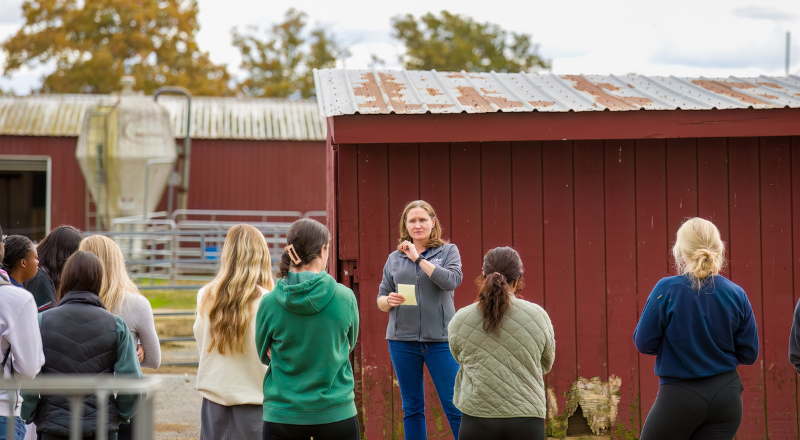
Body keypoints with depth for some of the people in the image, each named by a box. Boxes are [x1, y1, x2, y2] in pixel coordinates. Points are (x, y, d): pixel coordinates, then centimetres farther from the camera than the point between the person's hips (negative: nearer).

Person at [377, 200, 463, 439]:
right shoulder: (394, 258, 12)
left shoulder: (448, 251, 5)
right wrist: (389, 301, -10)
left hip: (440, 339, -3)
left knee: (455, 407, -5)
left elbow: (452, 280, -14)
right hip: (403, 340, 3)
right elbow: (380, 298, 13)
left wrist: (418, 258, -12)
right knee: (412, 408, 9)